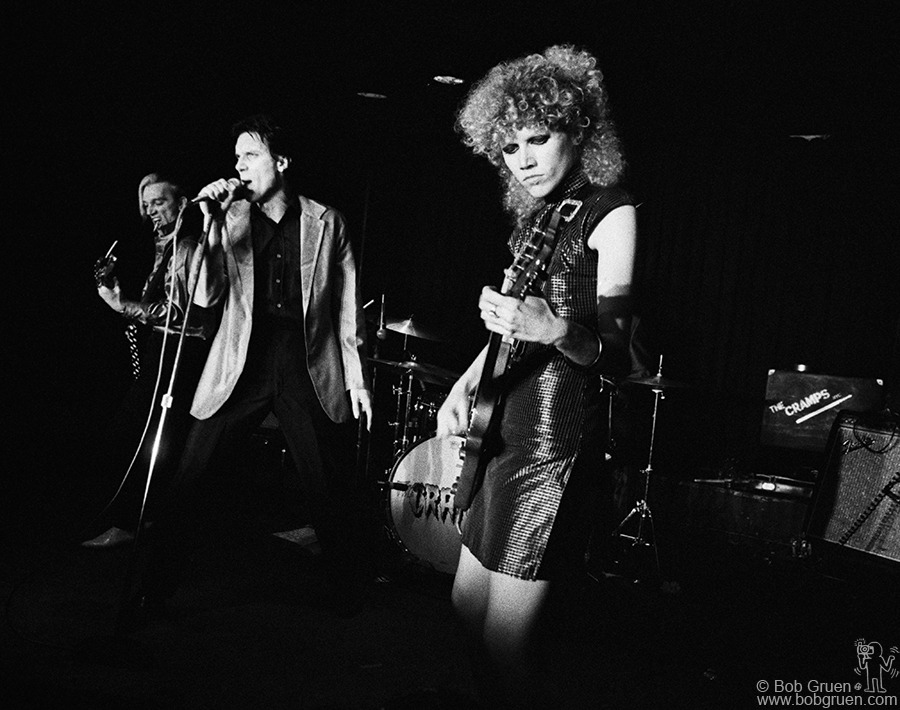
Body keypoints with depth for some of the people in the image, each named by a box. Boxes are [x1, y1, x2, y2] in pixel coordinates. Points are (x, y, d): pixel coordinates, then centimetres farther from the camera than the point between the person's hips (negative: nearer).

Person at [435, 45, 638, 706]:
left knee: (505, 645, -7)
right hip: (505, 428, 9)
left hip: (557, 434, -9)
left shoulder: (610, 212, -9)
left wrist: (556, 330, -34)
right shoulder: (535, 215, 14)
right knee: (466, 603, 18)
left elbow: (618, 355, -14)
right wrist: (465, 384, 3)